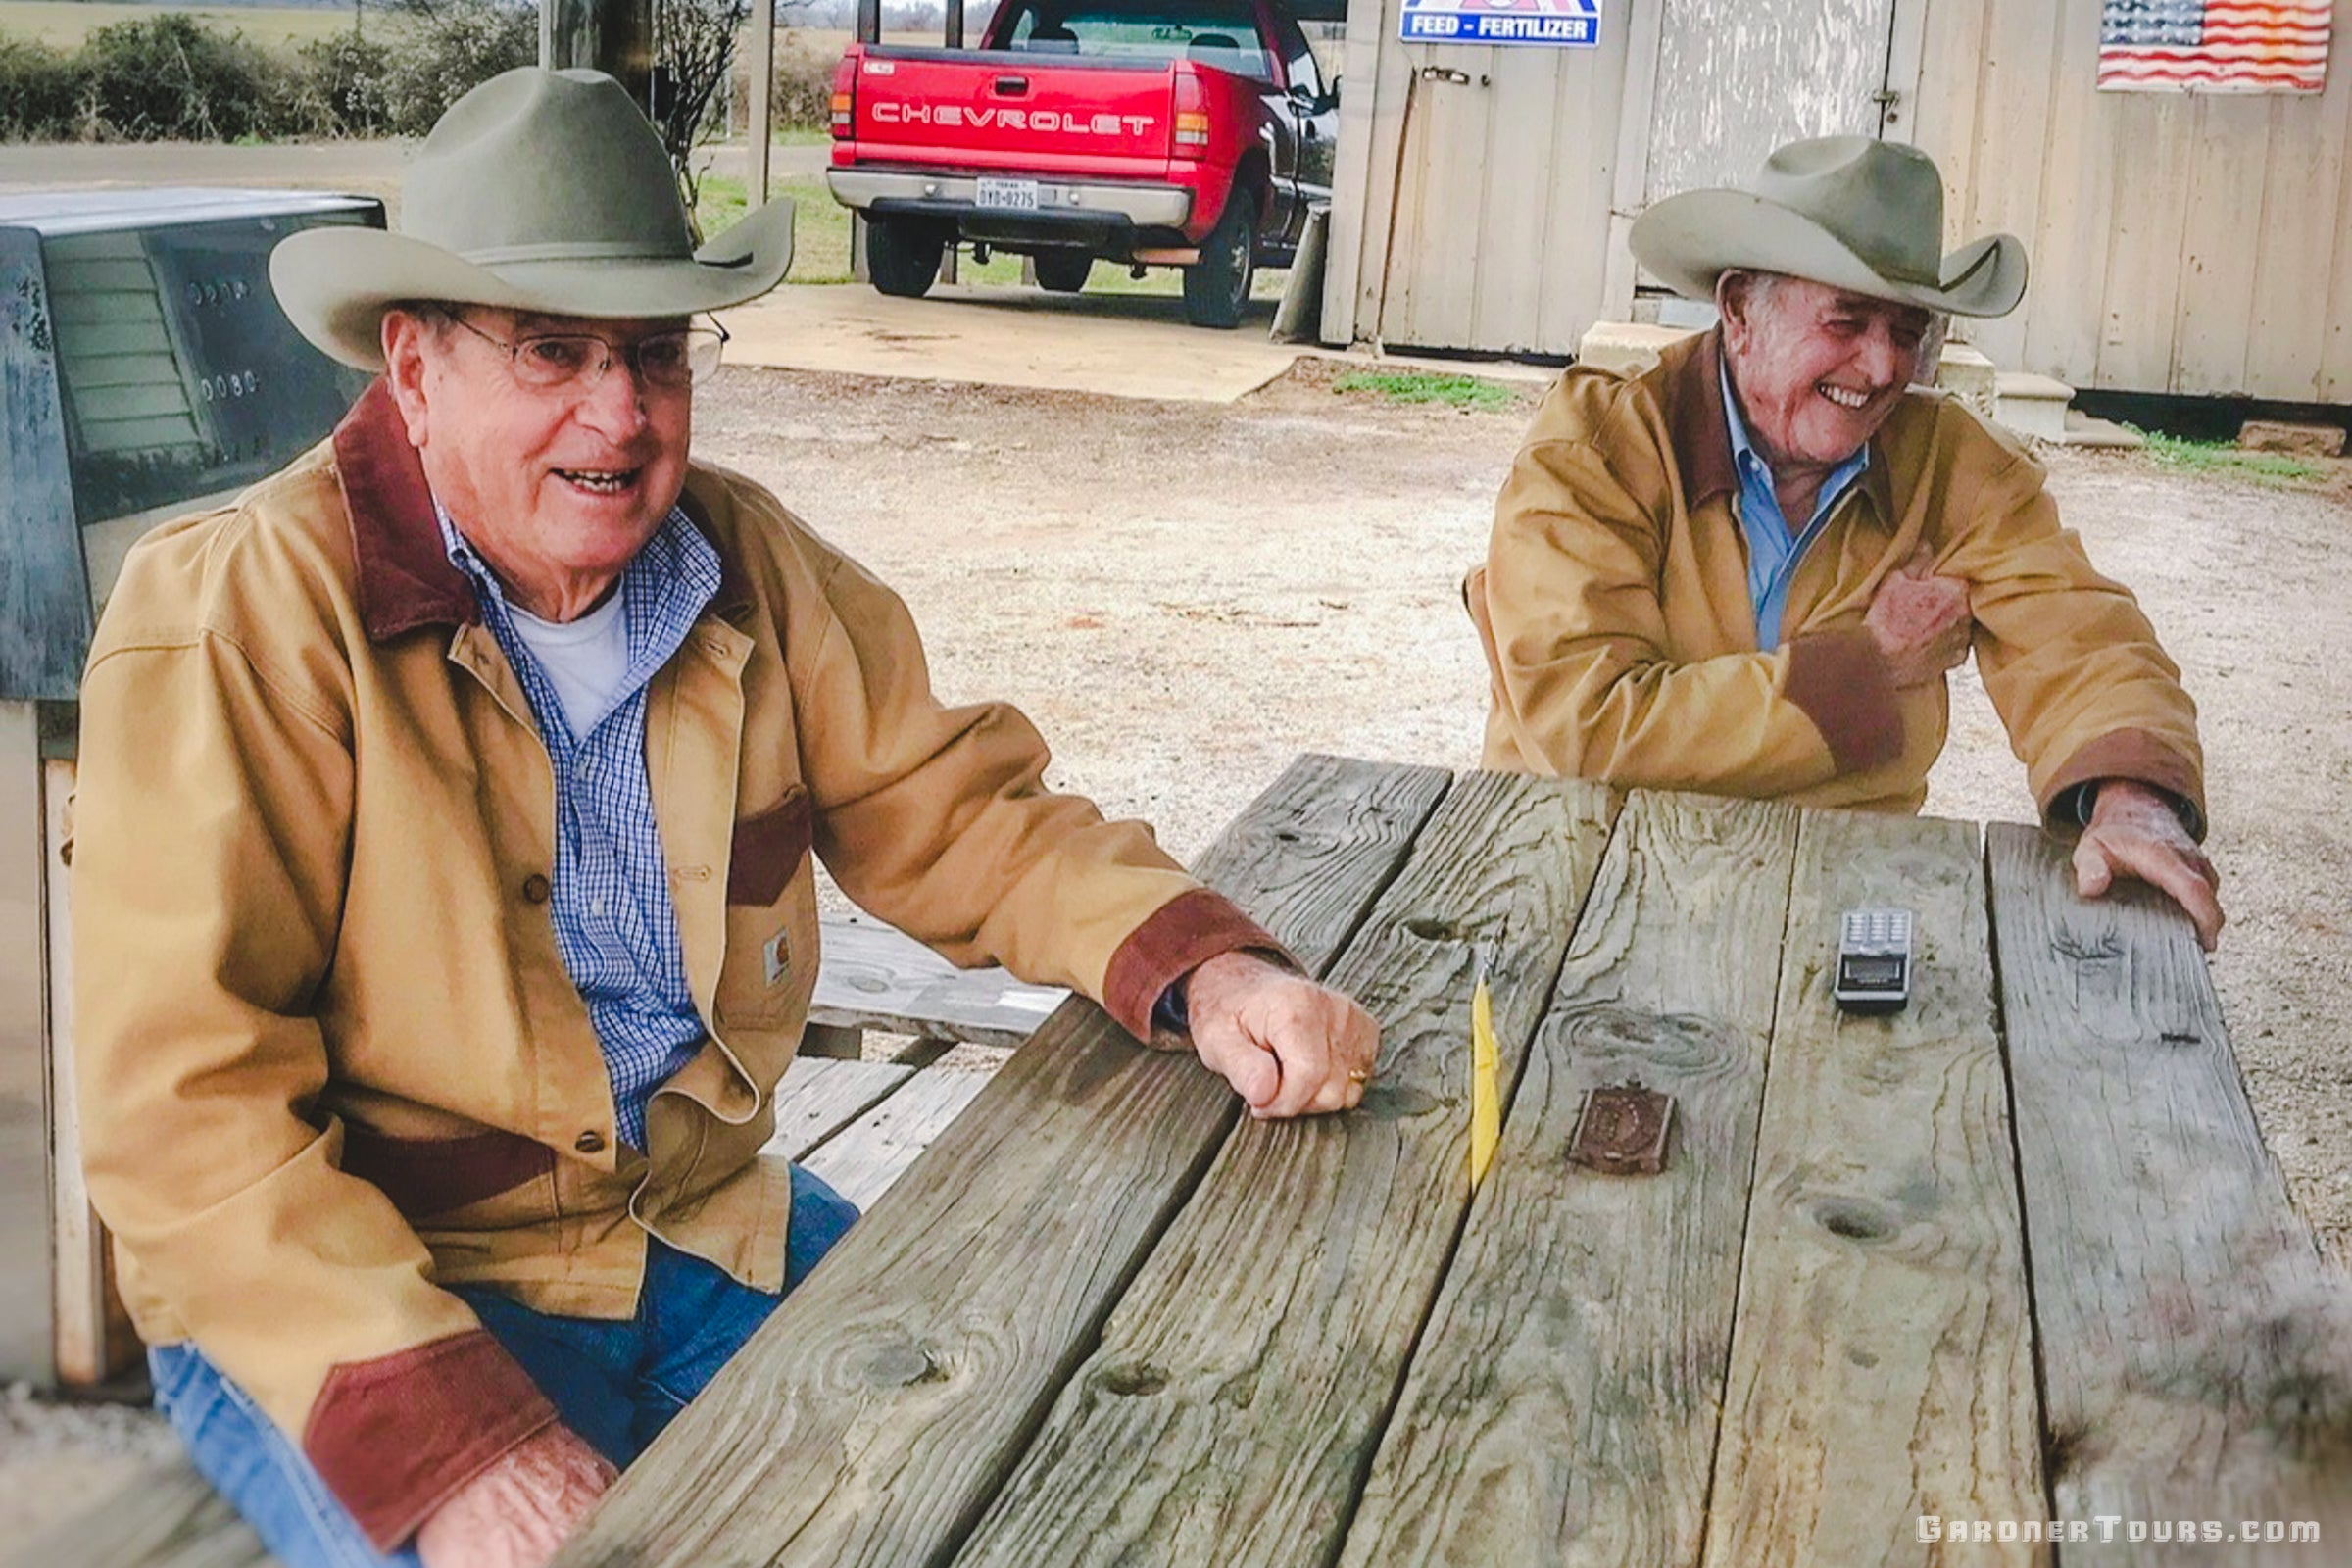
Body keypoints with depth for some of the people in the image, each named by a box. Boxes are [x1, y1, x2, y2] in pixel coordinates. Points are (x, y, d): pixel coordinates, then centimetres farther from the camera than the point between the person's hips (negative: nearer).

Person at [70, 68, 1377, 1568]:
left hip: (709, 1226, 5)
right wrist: (449, 1440, -29)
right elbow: (188, 1107, -19)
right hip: (351, 1299, -4)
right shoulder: (237, 616, -16)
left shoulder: (759, 566, 1)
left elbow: (957, 815, 6)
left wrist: (1199, 969, -13)